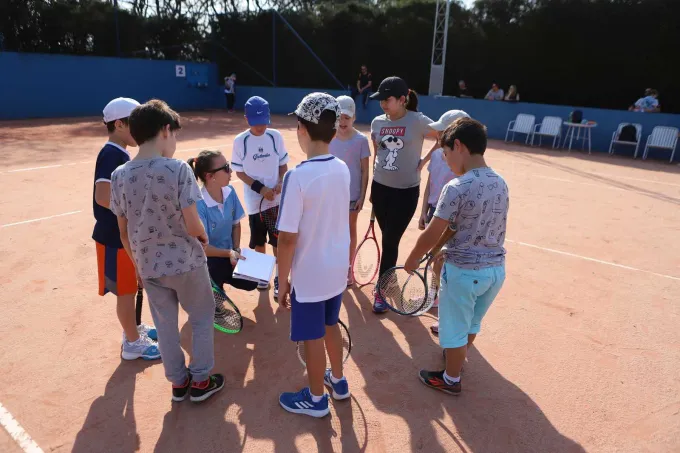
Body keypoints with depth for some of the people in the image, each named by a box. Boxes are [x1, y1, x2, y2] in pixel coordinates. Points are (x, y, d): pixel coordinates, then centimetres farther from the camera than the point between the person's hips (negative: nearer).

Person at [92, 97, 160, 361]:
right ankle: (133, 343, 20)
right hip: (116, 236, -9)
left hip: (127, 233, 9)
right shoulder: (111, 155, -21)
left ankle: (134, 328, 40)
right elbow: (103, 197, -31)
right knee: (125, 291, 5)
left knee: (130, 288, 22)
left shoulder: (121, 154, 8)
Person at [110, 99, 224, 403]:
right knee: (202, 318, 17)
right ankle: (200, 381, 28)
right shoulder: (178, 169, -19)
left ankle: (178, 382, 35)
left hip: (149, 266, 4)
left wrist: (137, 263, 16)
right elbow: (192, 224, -19)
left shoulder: (119, 176, -5)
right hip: (185, 261, -4)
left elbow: (124, 232, 1)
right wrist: (204, 237, 3)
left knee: (165, 325, 19)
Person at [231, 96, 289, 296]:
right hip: (255, 201, 0)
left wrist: (280, 183, -14)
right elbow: (239, 172, -3)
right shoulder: (240, 141, -8)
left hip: (277, 199, 0)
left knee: (278, 240, 4)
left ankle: (279, 277, 18)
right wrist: (260, 188, -15)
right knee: (259, 241, 14)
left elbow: (283, 165, 4)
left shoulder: (276, 136, -5)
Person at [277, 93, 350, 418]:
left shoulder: (297, 177, -24)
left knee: (313, 337, 12)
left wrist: (282, 281, -10)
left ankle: (316, 399, 33)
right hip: (337, 269, 7)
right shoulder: (343, 169, -3)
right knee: (330, 325, 26)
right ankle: (338, 381, 46)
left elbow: (288, 238, -21)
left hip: (309, 275, -7)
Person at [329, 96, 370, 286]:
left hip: (352, 194, -2)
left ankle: (348, 269, 26)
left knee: (350, 231, 12)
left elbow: (365, 171, -6)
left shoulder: (361, 140, -9)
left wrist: (362, 195, -9)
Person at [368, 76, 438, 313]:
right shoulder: (377, 122, 3)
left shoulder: (417, 121, -12)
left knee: (390, 242, -1)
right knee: (387, 239, 16)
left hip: (405, 192, -5)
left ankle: (381, 290, 12)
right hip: (380, 188, 5)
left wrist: (424, 160, -8)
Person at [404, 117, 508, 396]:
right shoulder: (501, 183, 1)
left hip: (464, 271, -7)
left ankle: (451, 380, 32)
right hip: (496, 268, 7)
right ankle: (458, 358, 51)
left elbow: (432, 235, -16)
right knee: (472, 322, 28)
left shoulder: (457, 187, -21)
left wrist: (412, 259, 1)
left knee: (455, 327, 14)